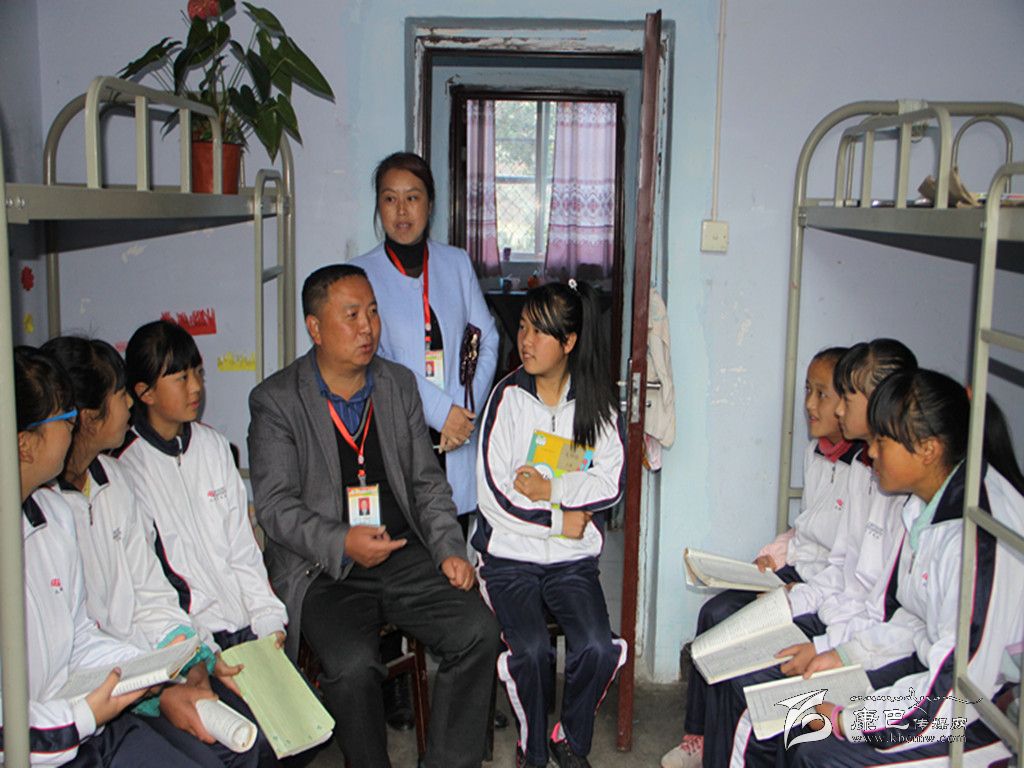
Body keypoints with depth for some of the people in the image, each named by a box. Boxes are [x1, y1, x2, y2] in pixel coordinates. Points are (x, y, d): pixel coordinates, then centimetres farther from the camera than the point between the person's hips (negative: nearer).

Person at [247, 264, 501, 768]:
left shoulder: (399, 384, 11)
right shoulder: (275, 401, -2)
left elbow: (427, 482, 13)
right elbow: (276, 505, -8)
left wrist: (449, 551, -2)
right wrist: (342, 543, -24)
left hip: (403, 554, 4)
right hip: (323, 569, -4)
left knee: (477, 630, -17)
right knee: (353, 665, -28)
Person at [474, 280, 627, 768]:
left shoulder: (596, 402, 4)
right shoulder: (509, 396, -4)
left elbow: (611, 484, -4)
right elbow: (492, 495, -9)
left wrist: (551, 490, -15)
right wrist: (561, 521, -11)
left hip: (572, 560, 2)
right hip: (510, 552, -2)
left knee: (597, 648, -21)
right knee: (530, 650, -24)